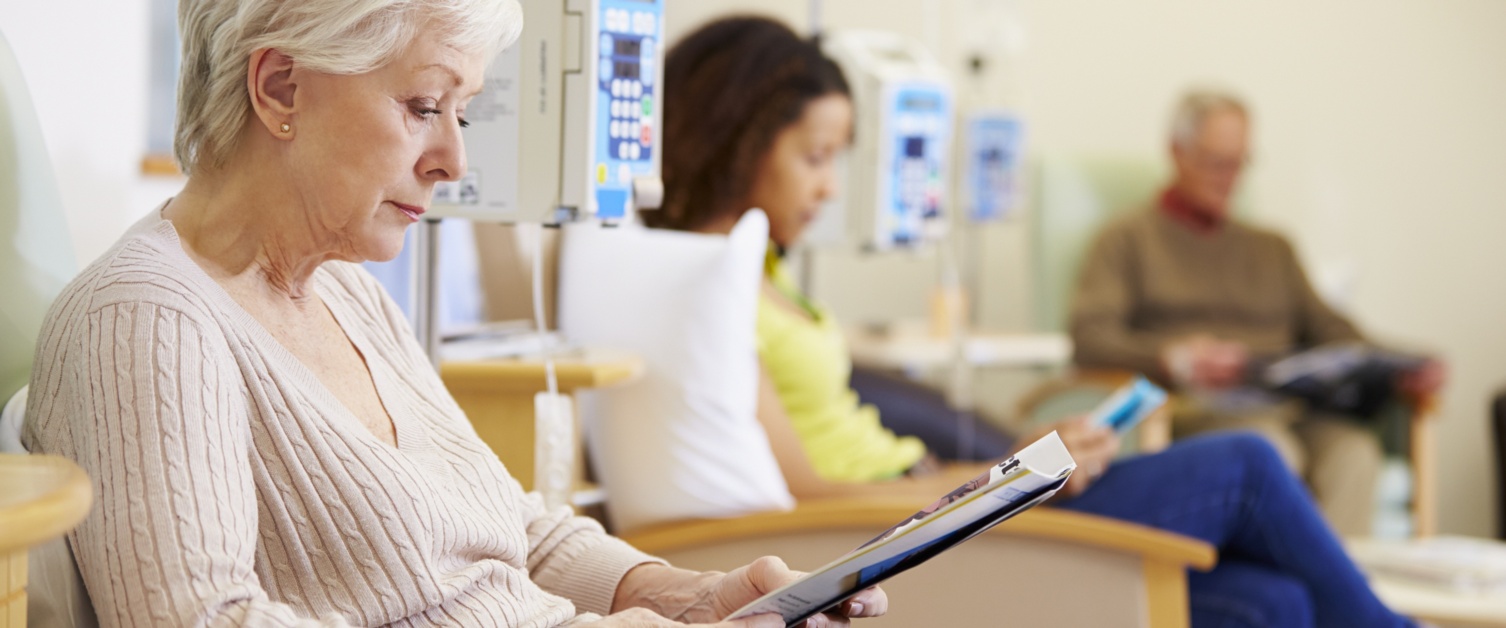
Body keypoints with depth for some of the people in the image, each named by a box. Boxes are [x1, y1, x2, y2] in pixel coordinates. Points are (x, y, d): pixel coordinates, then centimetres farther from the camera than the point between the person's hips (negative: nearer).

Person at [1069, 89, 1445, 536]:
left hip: (1289, 405, 4)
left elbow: (1327, 328, 21)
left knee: (1352, 447, -30)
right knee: (1272, 450, -36)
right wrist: (1172, 360, -19)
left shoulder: (1272, 248, 33)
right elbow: (1088, 339, 0)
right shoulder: (1128, 241, 16)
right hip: (1193, 406, -4)